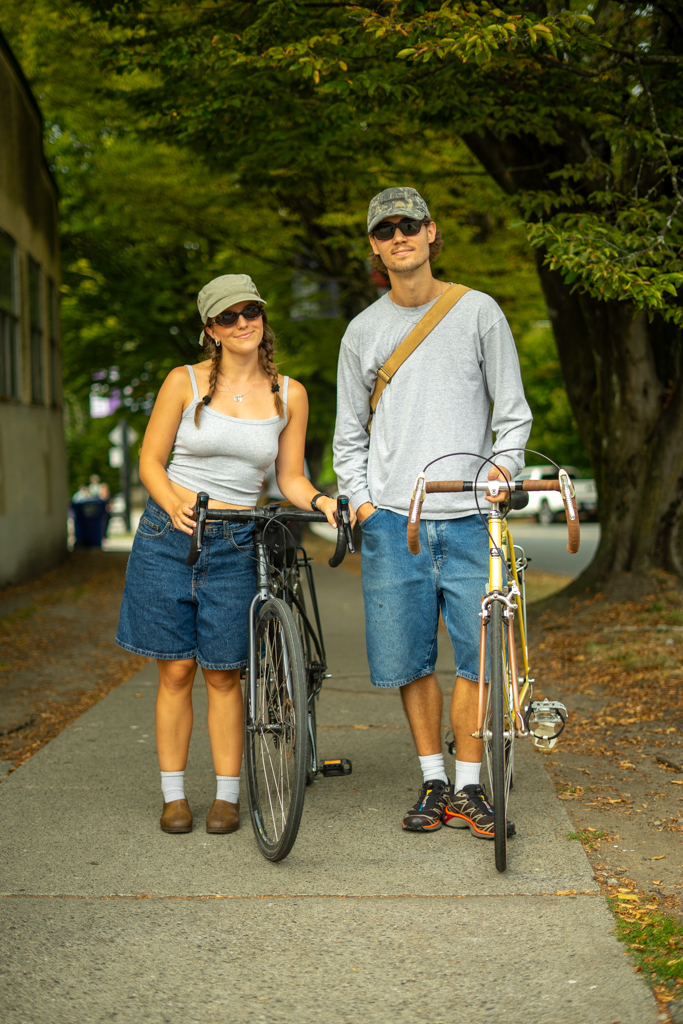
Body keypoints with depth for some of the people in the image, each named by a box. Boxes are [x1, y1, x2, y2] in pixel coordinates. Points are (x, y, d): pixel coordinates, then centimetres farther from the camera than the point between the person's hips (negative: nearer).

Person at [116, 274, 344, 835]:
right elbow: (150, 460, 1)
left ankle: (227, 795, 15)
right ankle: (174, 795, 14)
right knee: (176, 670, 3)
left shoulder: (289, 394, 5)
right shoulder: (185, 382, -1)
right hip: (169, 535, -1)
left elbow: (290, 478, 8)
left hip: (235, 544, 1)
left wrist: (321, 500, -13)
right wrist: (175, 505, -18)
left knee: (222, 673, 3)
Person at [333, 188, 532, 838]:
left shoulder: (478, 312, 7)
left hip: (469, 516, -1)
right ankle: (434, 783, 16)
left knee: (478, 654, -5)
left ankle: (468, 789, 7)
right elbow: (349, 435, 15)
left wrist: (503, 466, -8)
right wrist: (360, 500, 2)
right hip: (391, 518, 1)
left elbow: (512, 409, 8)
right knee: (409, 660, 3)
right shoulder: (363, 330, 11)